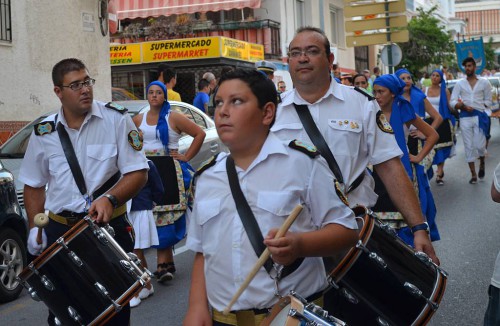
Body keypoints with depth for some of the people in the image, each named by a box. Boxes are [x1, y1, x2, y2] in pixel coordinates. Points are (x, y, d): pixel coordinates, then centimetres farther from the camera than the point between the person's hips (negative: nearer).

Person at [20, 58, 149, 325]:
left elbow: (138, 172, -8)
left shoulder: (116, 119, -7)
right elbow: (34, 184, 13)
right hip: (59, 230, 2)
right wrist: (34, 227, 3)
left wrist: (110, 199, -24)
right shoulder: (44, 132, 2)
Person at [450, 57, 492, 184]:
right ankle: (473, 175, 11)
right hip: (465, 117, 2)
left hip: (479, 116, -1)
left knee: (479, 146, -7)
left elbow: (488, 101, 8)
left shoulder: (484, 82, 5)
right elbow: (452, 101, 2)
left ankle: (482, 164, 26)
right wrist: (461, 106, -16)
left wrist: (477, 107, -6)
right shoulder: (459, 83, 7)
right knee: (469, 147, 3)